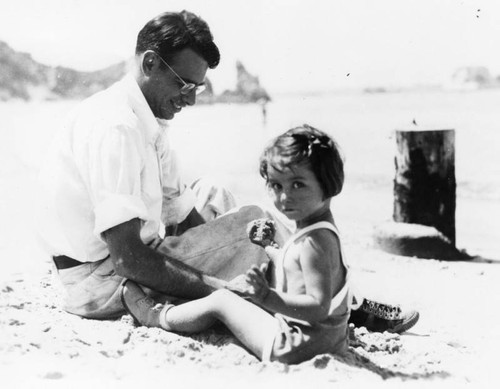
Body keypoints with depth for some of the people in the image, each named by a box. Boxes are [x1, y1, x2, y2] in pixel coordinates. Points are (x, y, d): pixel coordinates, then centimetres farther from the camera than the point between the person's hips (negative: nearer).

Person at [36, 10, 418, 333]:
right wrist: (221, 288, -28)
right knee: (252, 223, -17)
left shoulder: (149, 121, 7)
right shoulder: (115, 127, -25)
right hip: (101, 279, -10)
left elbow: (179, 210, 9)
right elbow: (128, 257, -30)